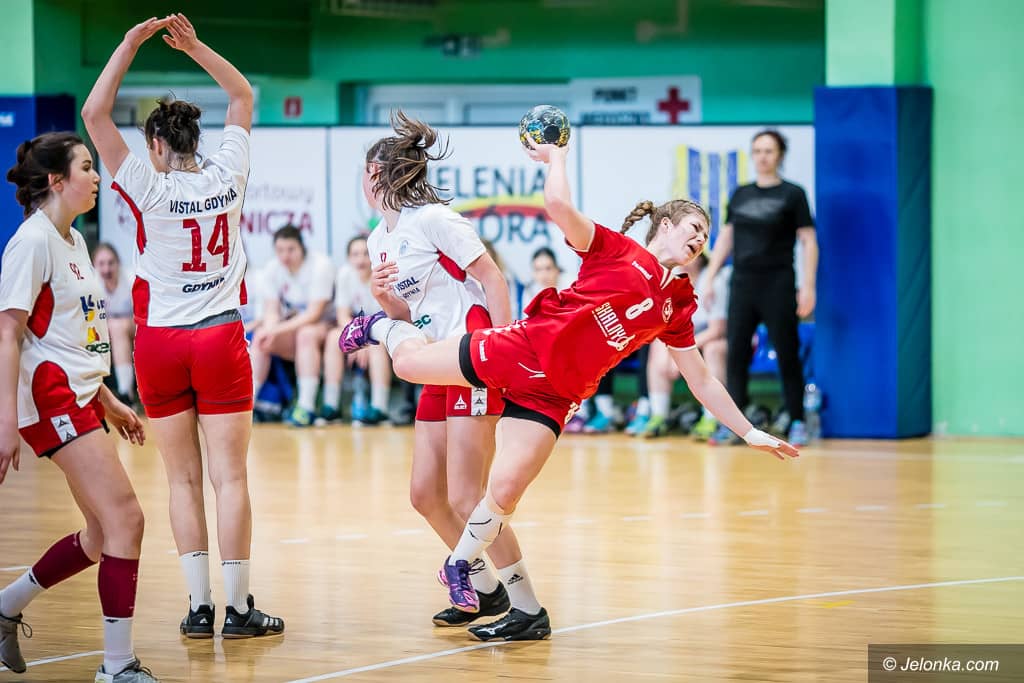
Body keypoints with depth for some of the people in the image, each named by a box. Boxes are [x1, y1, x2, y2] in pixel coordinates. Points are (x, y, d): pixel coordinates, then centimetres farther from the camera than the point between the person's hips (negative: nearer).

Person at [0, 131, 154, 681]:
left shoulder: (74, 241, 17)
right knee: (125, 519, -15)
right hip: (50, 396, -10)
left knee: (103, 536, 10)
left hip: (80, 397, 10)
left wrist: (108, 401, 24)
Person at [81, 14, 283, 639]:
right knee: (230, 477, -1)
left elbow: (95, 114, -7)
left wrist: (132, 44, -5)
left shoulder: (149, 188, -8)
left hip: (161, 342, -1)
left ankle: (200, 605, 3)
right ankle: (239, 606, -2)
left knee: (184, 480, 6)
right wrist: (194, 46, 9)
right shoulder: (227, 177, -1)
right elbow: (243, 96, 14)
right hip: (221, 338, 1)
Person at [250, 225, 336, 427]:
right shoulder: (272, 269, -1)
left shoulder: (321, 265, -17)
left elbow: (313, 313, -21)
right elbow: (271, 311, -4)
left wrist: (278, 329, -30)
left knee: (306, 334, -37)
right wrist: (270, 330, -29)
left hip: (322, 326, -5)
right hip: (290, 327, 5)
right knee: (260, 338, -22)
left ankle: (306, 407, -39)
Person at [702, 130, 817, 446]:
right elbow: (725, 238, 16)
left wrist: (808, 287, -11)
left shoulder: (792, 194, 0)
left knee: (787, 355, -1)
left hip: (778, 285, -4)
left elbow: (808, 241, -3)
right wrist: (710, 278, 10)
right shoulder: (740, 194, 12)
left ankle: (797, 423, 7)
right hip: (742, 283, 4)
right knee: (736, 353, -1)